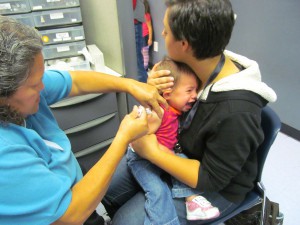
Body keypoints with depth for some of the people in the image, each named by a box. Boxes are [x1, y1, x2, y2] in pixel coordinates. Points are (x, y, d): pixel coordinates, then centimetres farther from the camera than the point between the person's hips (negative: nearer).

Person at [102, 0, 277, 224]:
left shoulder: (236, 112, -35)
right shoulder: (195, 64, -15)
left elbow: (211, 179, -24)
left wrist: (152, 151, -24)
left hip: (215, 188, -6)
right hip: (177, 153, 6)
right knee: (106, 184, 7)